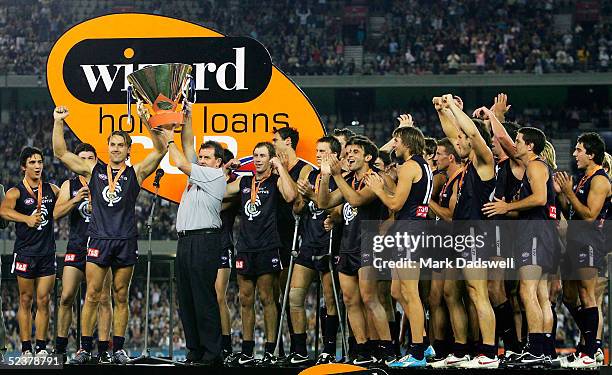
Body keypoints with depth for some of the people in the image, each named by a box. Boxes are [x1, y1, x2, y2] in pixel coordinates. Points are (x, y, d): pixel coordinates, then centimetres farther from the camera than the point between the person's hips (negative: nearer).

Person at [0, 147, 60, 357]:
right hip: (25, 253, -3)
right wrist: (27, 219, -42)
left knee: (44, 301, 3)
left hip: (47, 253, 3)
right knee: (25, 301, 1)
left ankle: (41, 347, 7)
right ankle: (26, 348, 4)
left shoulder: (52, 190, 8)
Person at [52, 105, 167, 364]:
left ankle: (118, 348, 9)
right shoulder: (94, 170, 11)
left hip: (126, 241, 0)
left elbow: (160, 150, -4)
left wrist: (148, 124, -17)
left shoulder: (135, 173, 7)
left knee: (120, 297, 5)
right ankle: (85, 348, 1)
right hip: (98, 238, 0)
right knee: (92, 296, -2)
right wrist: (58, 122, -2)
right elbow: (61, 153, 9)